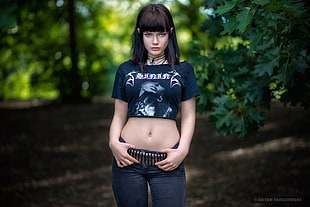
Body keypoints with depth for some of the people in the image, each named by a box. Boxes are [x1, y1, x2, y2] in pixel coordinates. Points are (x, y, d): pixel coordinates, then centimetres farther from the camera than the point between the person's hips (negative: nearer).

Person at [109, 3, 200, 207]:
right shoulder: (126, 70, 10)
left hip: (167, 161, -1)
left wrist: (182, 150, -7)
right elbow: (119, 115, 11)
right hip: (129, 159, 1)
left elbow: (188, 116, 7)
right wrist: (113, 142, -6)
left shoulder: (183, 70, 8)